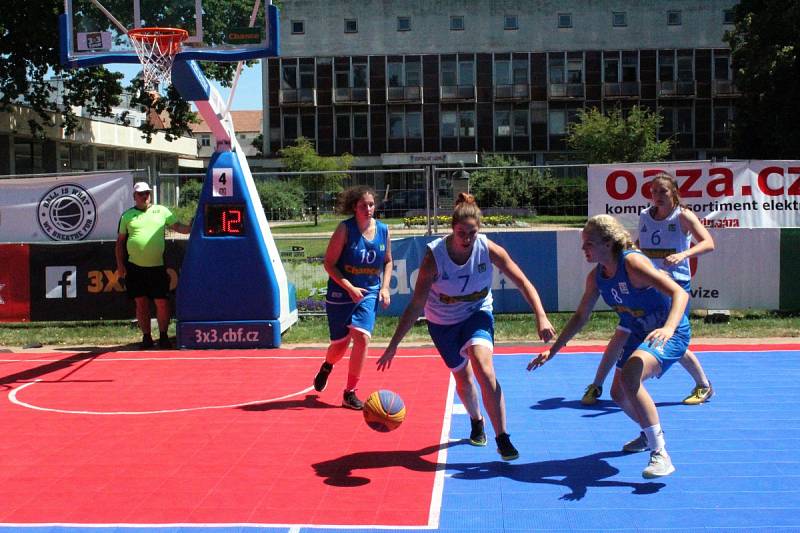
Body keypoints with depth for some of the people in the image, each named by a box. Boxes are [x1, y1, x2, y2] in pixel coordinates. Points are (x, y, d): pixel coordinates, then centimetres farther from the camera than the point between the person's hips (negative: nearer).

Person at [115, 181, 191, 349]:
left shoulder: (161, 211, 8)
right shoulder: (127, 215, 8)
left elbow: (178, 227, 6)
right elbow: (120, 241, 12)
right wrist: (120, 265, 5)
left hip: (157, 267, -1)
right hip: (135, 267, 1)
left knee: (162, 303, -3)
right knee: (141, 303, 6)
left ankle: (163, 336, 10)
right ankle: (146, 337, 15)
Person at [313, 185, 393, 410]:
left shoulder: (383, 230, 0)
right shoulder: (345, 229, -13)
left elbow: (388, 261, 14)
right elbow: (329, 263, -12)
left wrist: (385, 287, 0)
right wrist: (350, 288, -19)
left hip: (369, 294, 3)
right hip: (341, 294, -2)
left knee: (362, 337, -16)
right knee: (340, 345, 5)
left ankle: (350, 393, -2)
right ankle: (326, 367, 43)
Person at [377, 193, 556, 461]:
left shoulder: (489, 249, -22)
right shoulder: (435, 255, -27)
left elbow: (523, 283, -16)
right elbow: (416, 304, -24)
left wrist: (541, 317, -30)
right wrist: (393, 345, -27)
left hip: (477, 313, 0)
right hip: (442, 322, 0)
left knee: (483, 366, -24)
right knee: (462, 376, 12)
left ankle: (502, 438, -17)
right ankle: (476, 422, 44)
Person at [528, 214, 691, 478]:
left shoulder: (632, 262, -26)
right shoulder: (596, 276, -2)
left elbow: (679, 293, -33)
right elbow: (580, 317, 11)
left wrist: (668, 328, -50)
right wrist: (552, 350, 8)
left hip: (670, 333, -9)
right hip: (640, 333, 9)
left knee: (629, 377, -32)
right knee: (619, 393, 17)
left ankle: (660, 454, -26)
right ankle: (650, 434, 48)